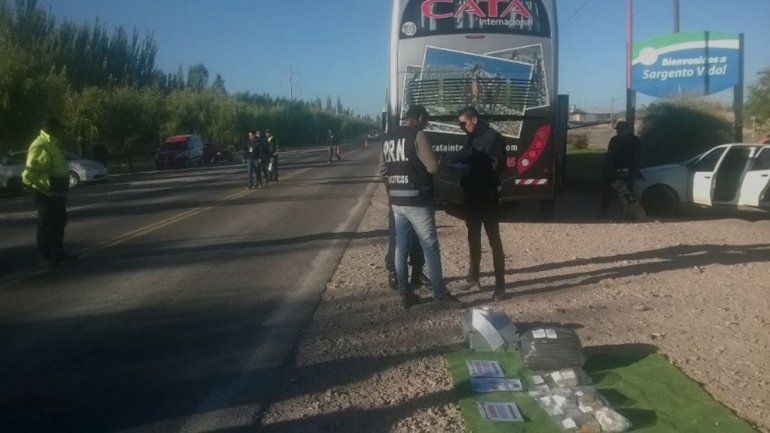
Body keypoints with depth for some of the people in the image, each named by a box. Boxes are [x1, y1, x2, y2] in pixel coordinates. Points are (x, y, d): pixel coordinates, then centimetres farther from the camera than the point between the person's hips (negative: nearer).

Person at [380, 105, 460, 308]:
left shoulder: (388, 139, 11)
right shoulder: (418, 135, -12)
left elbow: (383, 169, 17)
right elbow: (433, 167, -14)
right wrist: (420, 166, 6)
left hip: (396, 202, 7)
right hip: (417, 202, -7)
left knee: (401, 248, 11)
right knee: (430, 248, 2)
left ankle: (406, 294, 17)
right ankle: (441, 294, 10)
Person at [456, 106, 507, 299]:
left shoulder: (493, 137, -12)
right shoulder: (472, 139, 14)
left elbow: (496, 167, -19)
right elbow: (463, 159, 21)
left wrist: (469, 169, -23)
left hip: (488, 198, -8)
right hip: (472, 197, 8)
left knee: (494, 240, -5)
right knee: (473, 238, 16)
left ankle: (500, 284, -1)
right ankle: (473, 276, 29)